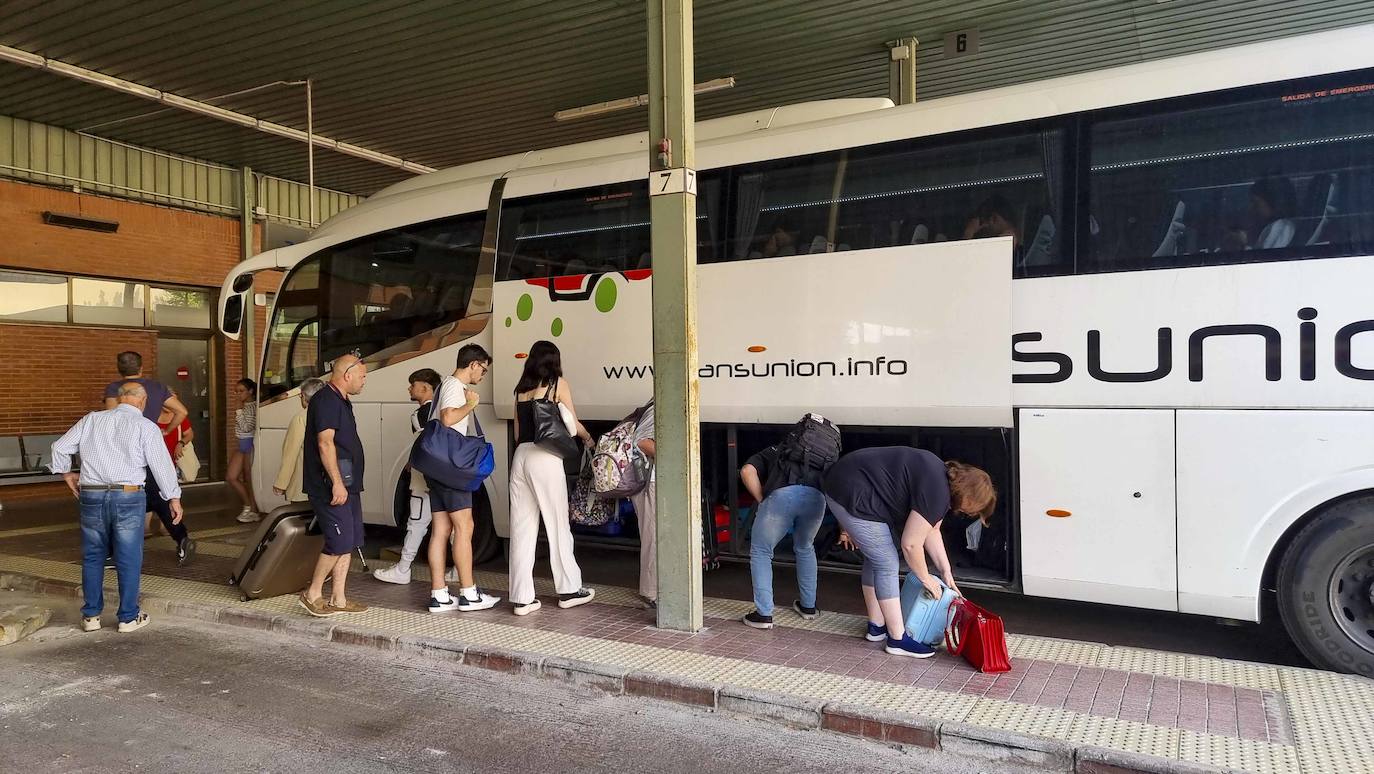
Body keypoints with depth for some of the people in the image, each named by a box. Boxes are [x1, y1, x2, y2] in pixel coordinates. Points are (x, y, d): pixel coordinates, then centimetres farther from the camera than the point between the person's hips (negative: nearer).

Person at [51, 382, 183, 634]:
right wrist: (174, 497, 3)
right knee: (128, 560, 5)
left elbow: (60, 447, 12)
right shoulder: (145, 427, -3)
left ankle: (91, 615, 23)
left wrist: (66, 474, 28)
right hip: (128, 497, -4)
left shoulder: (92, 420, 8)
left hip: (91, 496, 4)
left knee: (92, 557, 17)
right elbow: (161, 464, -5)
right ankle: (129, 617, 13)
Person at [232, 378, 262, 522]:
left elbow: (246, 427, -22)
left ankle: (253, 511, 10)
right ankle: (249, 506, 19)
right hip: (240, 444, 9)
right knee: (232, 478, 9)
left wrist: (239, 410, -17)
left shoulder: (254, 406, -14)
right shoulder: (243, 406, 12)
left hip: (250, 444, -9)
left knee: (249, 479, -1)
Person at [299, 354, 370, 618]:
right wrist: (337, 483, -25)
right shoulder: (326, 400, -13)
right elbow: (325, 443, -22)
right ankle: (313, 594, 7)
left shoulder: (341, 401, 19)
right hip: (331, 486, -10)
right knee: (340, 542, -9)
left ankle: (338, 599, 16)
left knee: (350, 541, 10)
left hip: (347, 484, 10)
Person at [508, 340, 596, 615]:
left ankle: (522, 597, 7)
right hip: (545, 458, -5)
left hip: (520, 456, 5)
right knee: (558, 526, 6)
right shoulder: (558, 384, 2)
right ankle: (568, 590, 17)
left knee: (522, 529, 6)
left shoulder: (521, 389, 17)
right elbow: (573, 425, 4)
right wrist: (588, 438, 24)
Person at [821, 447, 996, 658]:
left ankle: (877, 626, 29)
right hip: (851, 496, -11)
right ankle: (898, 639, 5)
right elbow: (910, 544, -15)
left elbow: (931, 530, 19)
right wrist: (925, 578, 1)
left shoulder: (943, 476, 10)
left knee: (876, 559, 18)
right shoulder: (937, 492, -20)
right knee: (887, 564, -4)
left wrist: (946, 571, 17)